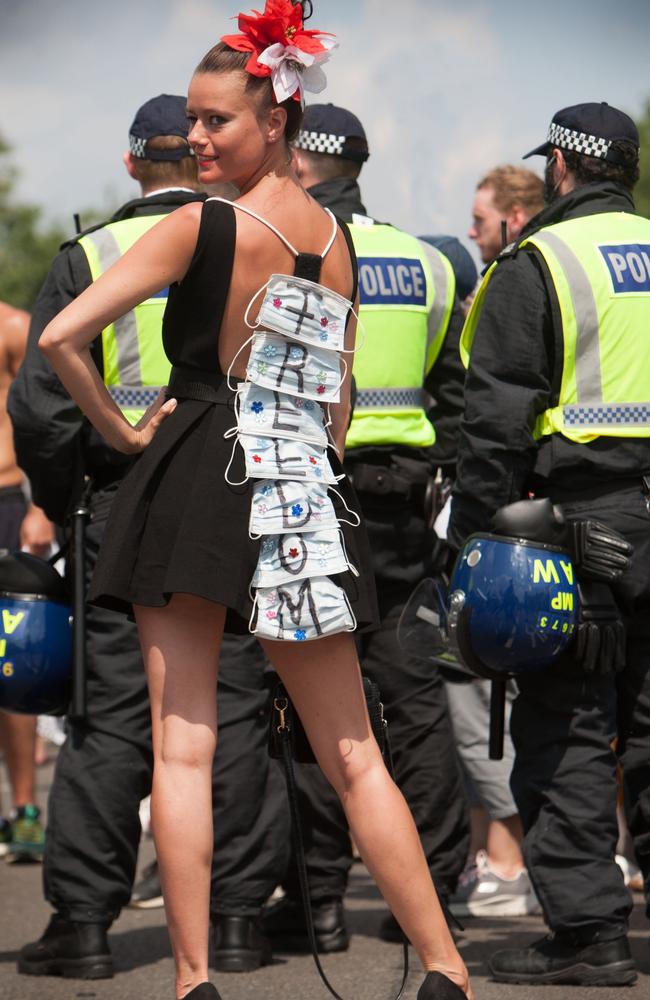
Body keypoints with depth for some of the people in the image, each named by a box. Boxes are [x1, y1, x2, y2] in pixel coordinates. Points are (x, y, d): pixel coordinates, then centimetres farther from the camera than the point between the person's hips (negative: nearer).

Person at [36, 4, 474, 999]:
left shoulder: (202, 228, -8)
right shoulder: (338, 240, 10)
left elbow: (61, 336, -14)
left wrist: (122, 431, -2)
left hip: (195, 482, -5)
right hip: (308, 502, 5)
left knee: (181, 746, -1)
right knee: (354, 757, 8)